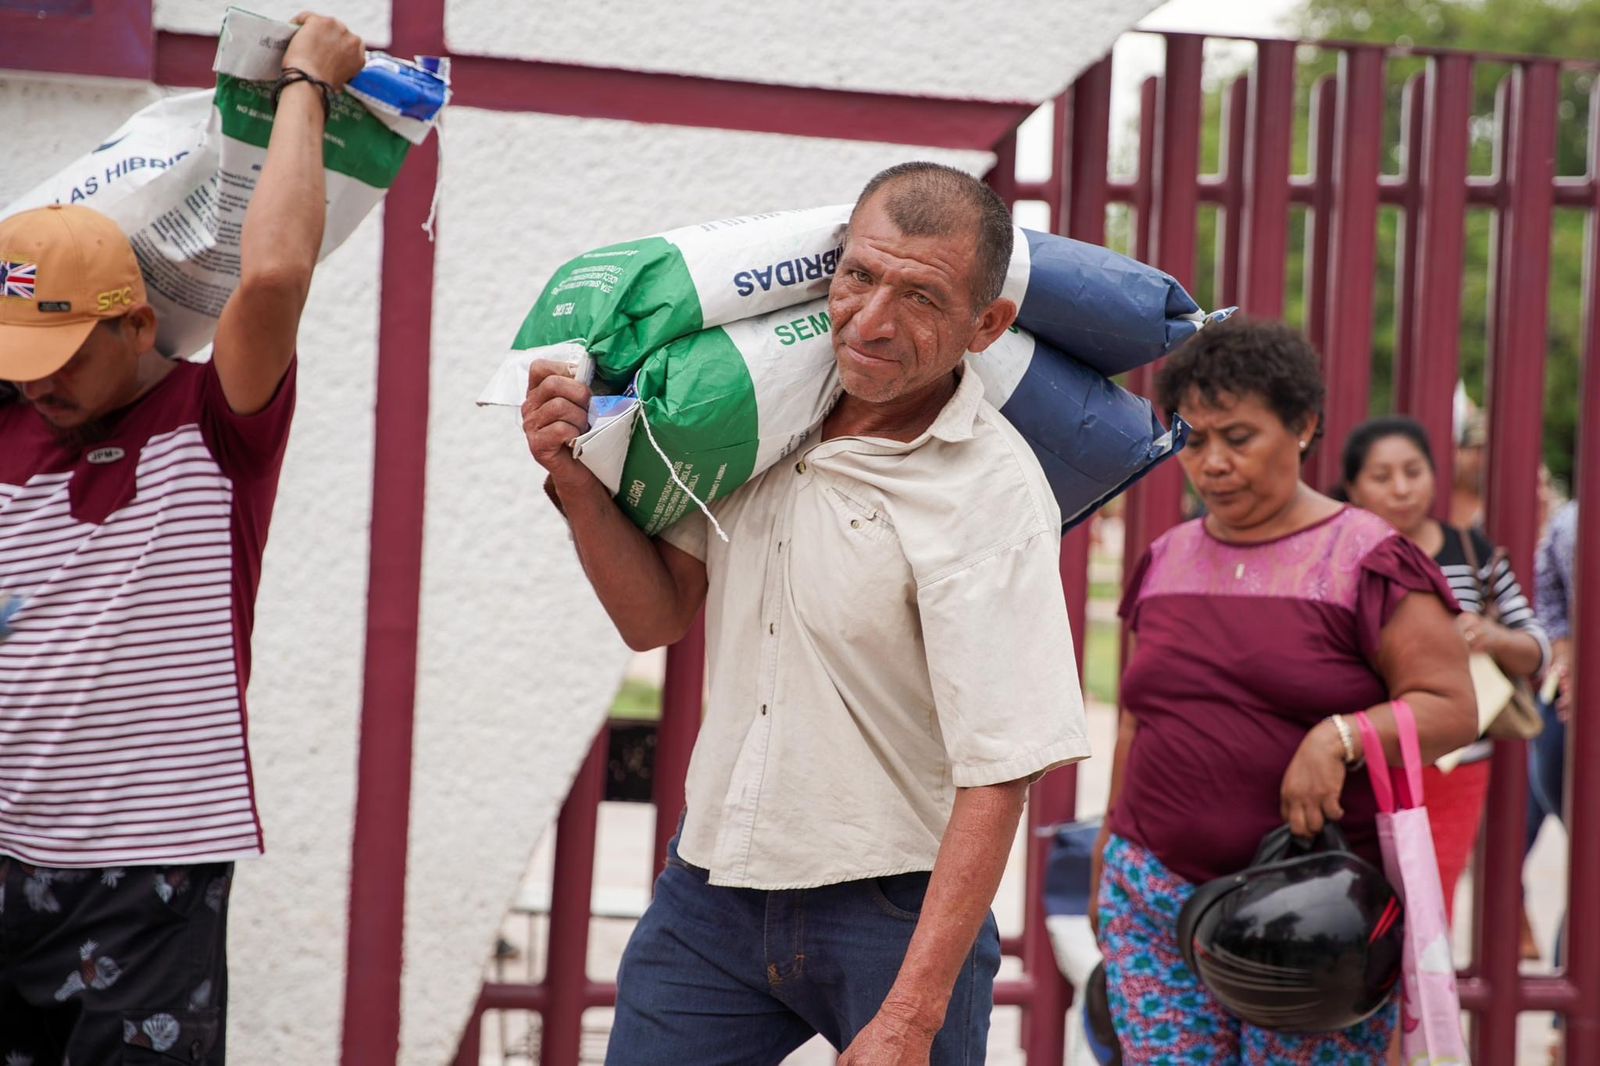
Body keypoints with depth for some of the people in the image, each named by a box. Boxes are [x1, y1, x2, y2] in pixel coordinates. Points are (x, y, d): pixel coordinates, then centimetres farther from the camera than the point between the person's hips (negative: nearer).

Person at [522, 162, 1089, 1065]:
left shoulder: (992, 497, -18)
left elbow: (997, 779, -21)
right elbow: (659, 616, 8)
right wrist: (578, 482, -10)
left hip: (892, 911, -5)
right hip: (712, 885, 5)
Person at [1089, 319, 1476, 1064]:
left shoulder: (1368, 562, -3)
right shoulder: (1165, 562, 14)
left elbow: (1450, 707, -6)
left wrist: (1341, 737, -23)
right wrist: (1109, 862, 22)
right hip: (1154, 903, 5)